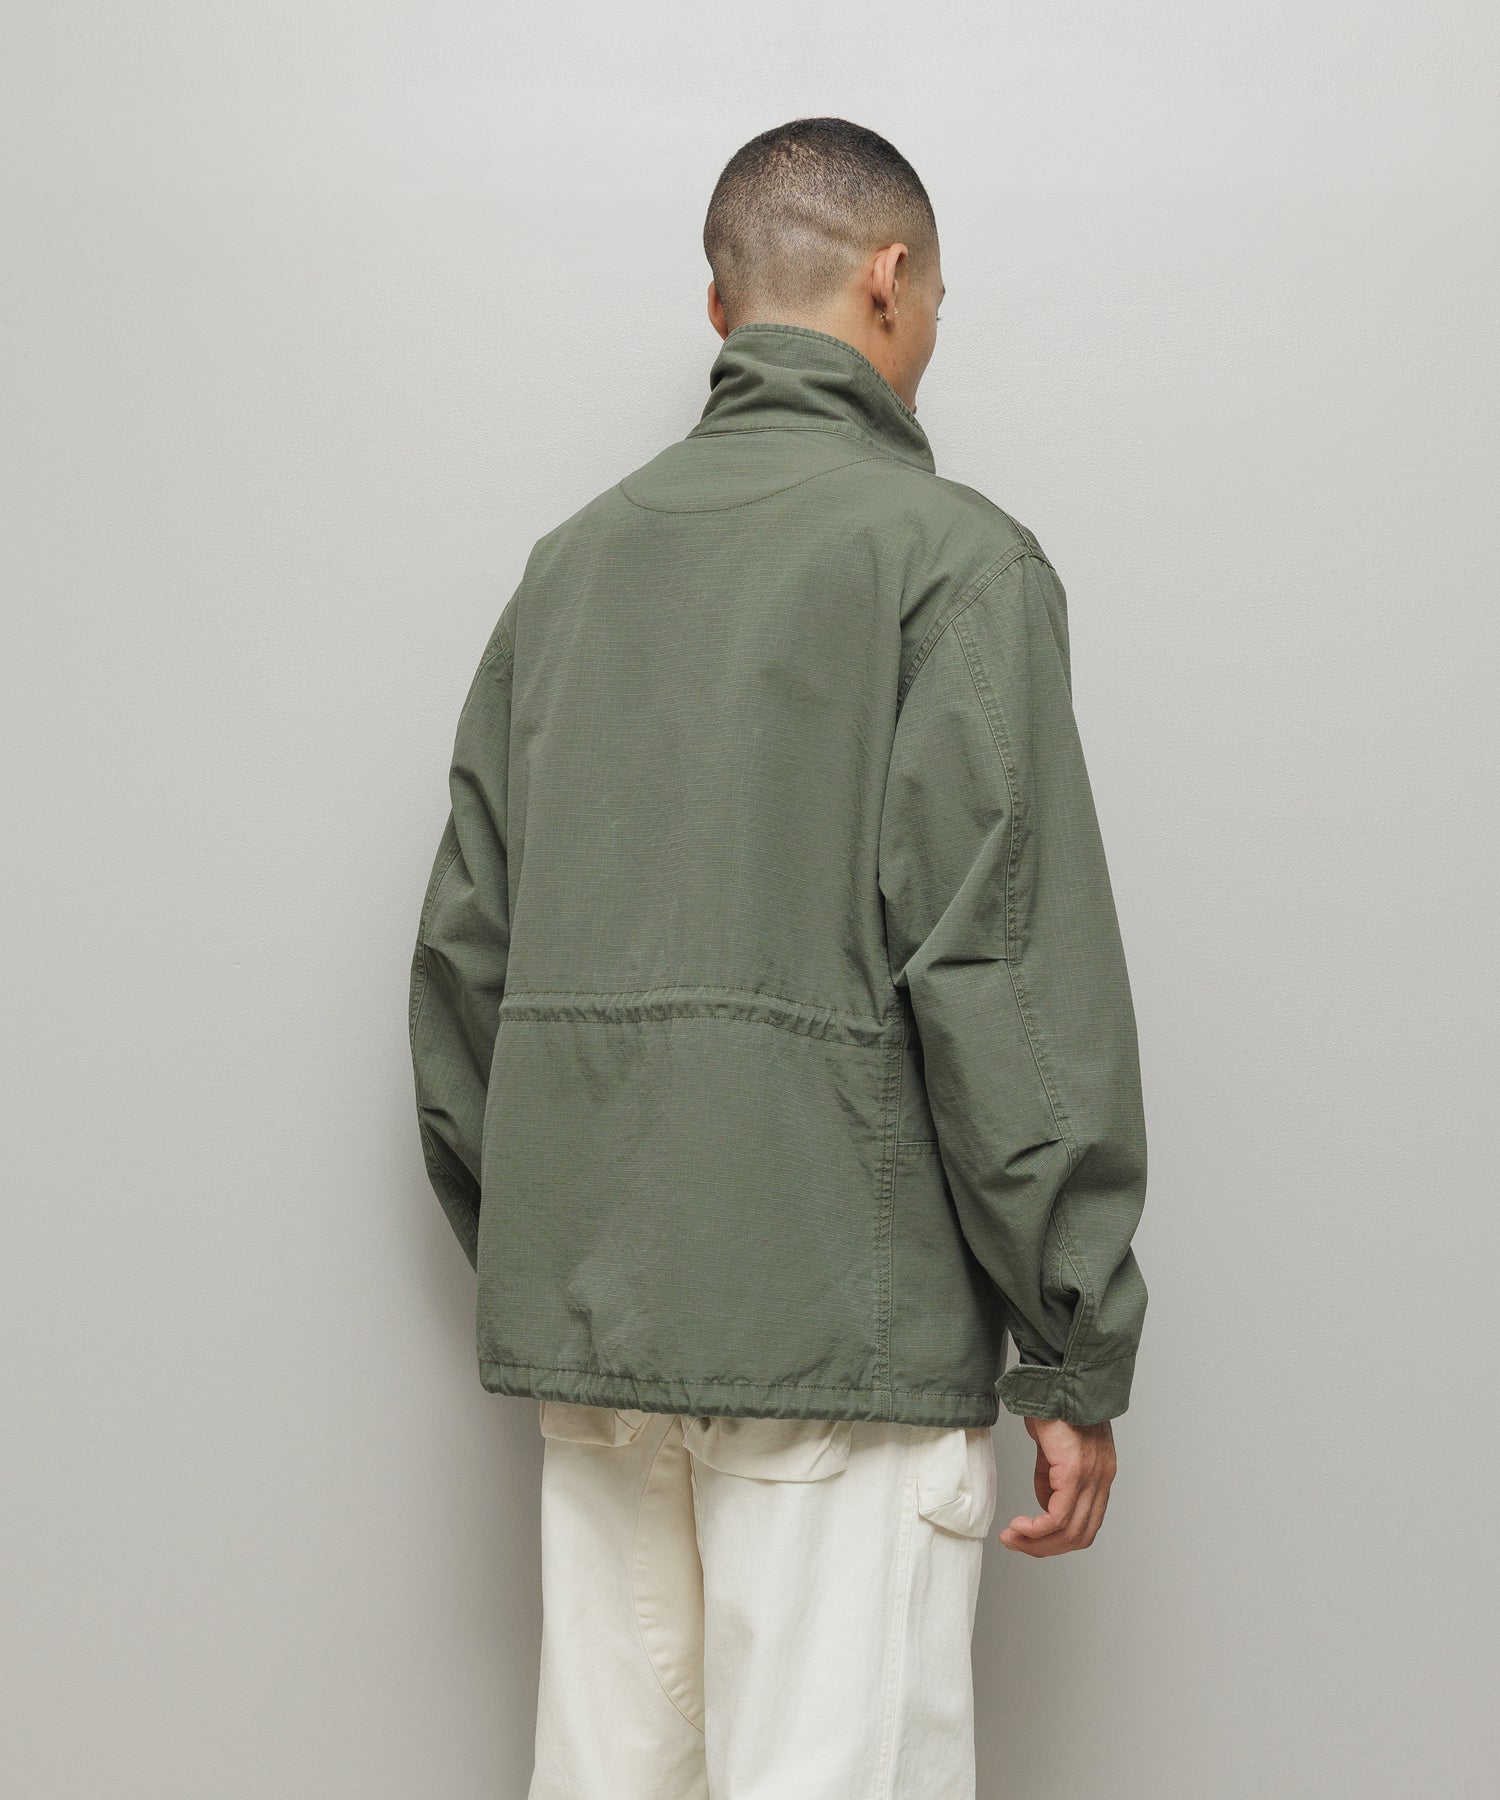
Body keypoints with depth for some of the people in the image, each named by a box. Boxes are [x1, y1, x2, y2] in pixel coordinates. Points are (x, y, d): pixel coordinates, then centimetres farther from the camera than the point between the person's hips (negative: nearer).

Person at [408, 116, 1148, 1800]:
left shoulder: (575, 558, 14)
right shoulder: (949, 554, -5)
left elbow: (465, 946, 14)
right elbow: (1007, 972, -13)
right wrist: (1078, 1356, -8)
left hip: (583, 1304, 7)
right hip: (840, 1313, -6)